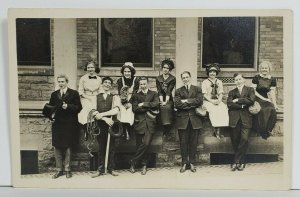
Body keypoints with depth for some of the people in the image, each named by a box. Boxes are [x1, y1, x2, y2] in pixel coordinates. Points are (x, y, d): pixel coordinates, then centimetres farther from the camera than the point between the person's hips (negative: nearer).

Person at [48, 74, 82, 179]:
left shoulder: (74, 93, 3)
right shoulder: (54, 94, 15)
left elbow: (78, 107, -5)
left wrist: (68, 106, -18)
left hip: (69, 124, -3)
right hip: (57, 124, 4)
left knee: (68, 147, 3)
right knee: (57, 147, 5)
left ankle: (67, 170, 14)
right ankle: (59, 170, 15)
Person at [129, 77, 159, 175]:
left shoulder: (153, 94, 13)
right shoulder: (136, 95, 12)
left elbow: (156, 104, -6)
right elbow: (135, 109, -2)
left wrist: (143, 104, -7)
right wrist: (149, 109, -7)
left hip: (150, 123, 0)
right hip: (139, 123, 1)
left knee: (146, 144, -12)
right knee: (140, 145, -1)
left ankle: (133, 162, 2)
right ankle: (144, 165, 15)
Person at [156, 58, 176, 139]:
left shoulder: (172, 79, 4)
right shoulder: (158, 78, 10)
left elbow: (169, 91, -8)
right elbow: (159, 91, 0)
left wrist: (166, 101, -18)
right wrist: (162, 101, -13)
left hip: (169, 100, -1)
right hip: (161, 100, 2)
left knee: (167, 107, -24)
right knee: (162, 107, -21)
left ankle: (167, 132, -17)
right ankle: (165, 132, -13)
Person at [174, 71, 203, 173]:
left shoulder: (197, 89, 12)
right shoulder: (178, 91, 12)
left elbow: (200, 101, -7)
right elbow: (177, 104, -5)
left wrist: (186, 101, -10)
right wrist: (192, 104, -8)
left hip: (194, 119, 0)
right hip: (182, 119, 0)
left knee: (193, 142, 3)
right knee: (183, 142, 1)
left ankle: (192, 163, 13)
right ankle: (184, 163, 11)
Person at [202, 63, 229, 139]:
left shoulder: (219, 82, 17)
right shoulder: (205, 82, 6)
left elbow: (221, 93, 11)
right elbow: (204, 94, -2)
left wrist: (218, 100, -9)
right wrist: (212, 101, -15)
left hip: (217, 101, 3)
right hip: (208, 101, -3)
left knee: (224, 109, -26)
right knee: (214, 110, -32)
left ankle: (218, 129, -24)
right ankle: (216, 130, -24)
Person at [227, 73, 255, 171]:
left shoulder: (250, 90, 17)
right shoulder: (232, 92, 21)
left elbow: (251, 100, -4)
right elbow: (229, 104, 3)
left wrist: (238, 100, -2)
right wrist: (242, 105, -6)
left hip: (245, 118, -2)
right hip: (234, 118, 2)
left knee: (244, 139, -14)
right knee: (235, 140, -4)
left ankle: (236, 161, -5)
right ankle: (241, 162, 10)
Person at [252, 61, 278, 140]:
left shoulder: (272, 80, 10)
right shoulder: (256, 78, 0)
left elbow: (272, 93, 6)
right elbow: (253, 91, -4)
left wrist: (275, 104, -4)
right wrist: (263, 98, -11)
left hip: (266, 99, 3)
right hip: (257, 99, -3)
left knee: (273, 110, -28)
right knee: (263, 111, -33)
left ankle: (268, 130, -17)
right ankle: (263, 131, -23)